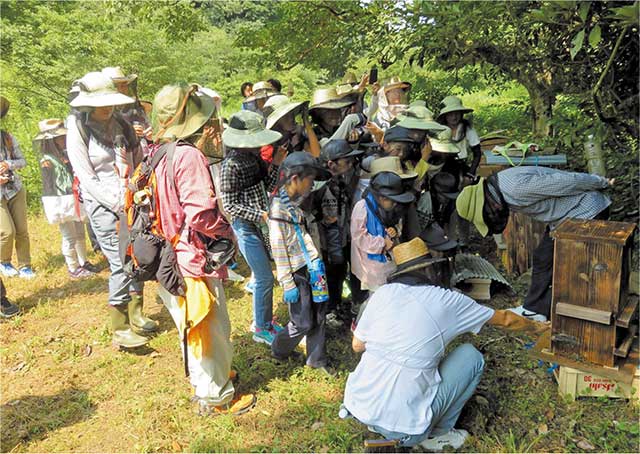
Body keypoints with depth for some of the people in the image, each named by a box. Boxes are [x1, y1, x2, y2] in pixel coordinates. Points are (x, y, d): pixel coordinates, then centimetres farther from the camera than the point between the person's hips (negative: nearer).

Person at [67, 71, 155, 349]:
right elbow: (87, 178, -10)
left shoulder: (120, 125, 9)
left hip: (131, 203, 5)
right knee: (120, 264, -8)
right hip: (103, 205, -5)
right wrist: (118, 203, -15)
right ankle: (120, 330, 3)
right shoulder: (78, 131, -5)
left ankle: (135, 314, 26)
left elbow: (137, 162, 12)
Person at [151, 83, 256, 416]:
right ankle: (216, 396, 27)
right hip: (193, 261, -9)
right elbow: (201, 214, -29)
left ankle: (203, 378, 47)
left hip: (170, 257, 10)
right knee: (212, 329, 9)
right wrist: (227, 231, -10)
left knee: (193, 327, 26)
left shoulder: (158, 155, 5)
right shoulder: (190, 156, -23)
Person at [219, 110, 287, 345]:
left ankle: (264, 319, 34)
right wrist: (261, 215, -21)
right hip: (247, 227, -7)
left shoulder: (255, 157, 4)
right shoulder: (231, 164, -18)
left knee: (265, 275, 17)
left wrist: (275, 164, -1)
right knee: (265, 278, -1)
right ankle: (261, 329, 17)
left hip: (263, 224, 8)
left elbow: (268, 187, 9)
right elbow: (229, 205, -18)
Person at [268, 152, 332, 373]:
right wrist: (288, 284, -14)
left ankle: (316, 358, 30)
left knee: (318, 315, 13)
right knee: (303, 322, 3)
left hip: (312, 266, 7)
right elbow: (279, 250, -16)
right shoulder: (278, 209, -17)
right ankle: (278, 350, 29)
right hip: (297, 272, -7)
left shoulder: (300, 202, 6)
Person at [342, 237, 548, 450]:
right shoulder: (448, 302, -3)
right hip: (404, 426, -4)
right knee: (471, 356, 11)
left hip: (357, 407, 4)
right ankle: (437, 434, 17)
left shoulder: (383, 292, 1)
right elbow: (504, 319, 13)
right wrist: (536, 327, 32)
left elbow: (357, 345, 10)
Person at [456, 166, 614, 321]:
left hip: (588, 213, -9)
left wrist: (602, 183, -11)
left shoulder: (517, 187, -33)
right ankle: (534, 308, 24)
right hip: (565, 215, 10)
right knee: (543, 258, 13)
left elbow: (567, 182, -26)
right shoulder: (501, 188, 0)